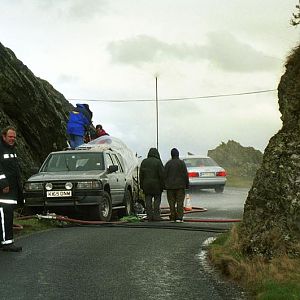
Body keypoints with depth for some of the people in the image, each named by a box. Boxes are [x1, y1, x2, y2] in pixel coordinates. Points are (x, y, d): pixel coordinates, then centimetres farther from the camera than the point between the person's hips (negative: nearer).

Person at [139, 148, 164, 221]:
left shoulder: (144, 162, 7)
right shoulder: (158, 162, -7)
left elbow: (141, 175, 9)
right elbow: (161, 175, -9)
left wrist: (142, 185, 13)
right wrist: (162, 185, -3)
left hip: (146, 185, 3)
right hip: (156, 185, -3)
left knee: (148, 201, 4)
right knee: (157, 200, 3)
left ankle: (149, 216, 2)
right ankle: (156, 216, -2)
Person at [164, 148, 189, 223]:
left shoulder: (168, 163, 0)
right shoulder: (182, 163, -3)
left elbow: (165, 175, 0)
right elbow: (185, 174, -4)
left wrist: (165, 185, 7)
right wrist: (187, 185, 5)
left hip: (170, 186, 1)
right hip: (180, 186, -1)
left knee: (172, 202, 5)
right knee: (180, 202, 0)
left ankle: (173, 218, 3)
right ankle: (179, 217, -7)